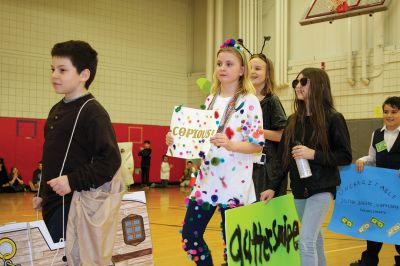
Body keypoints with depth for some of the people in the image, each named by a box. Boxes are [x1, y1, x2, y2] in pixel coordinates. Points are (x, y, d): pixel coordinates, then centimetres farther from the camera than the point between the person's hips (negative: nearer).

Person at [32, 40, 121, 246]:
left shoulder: (93, 113, -12)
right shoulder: (56, 110, 14)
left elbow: (111, 160, -19)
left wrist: (73, 181, -23)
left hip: (75, 203, -8)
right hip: (52, 202, 8)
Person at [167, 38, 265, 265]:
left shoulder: (249, 102, -6)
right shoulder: (211, 100, 12)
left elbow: (258, 145, -10)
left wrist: (230, 145, -26)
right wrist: (177, 140, 0)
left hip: (234, 182, -6)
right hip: (206, 179, 6)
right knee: (190, 235, 7)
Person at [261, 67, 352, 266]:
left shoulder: (333, 119, -8)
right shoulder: (293, 120, 8)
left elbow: (345, 156, -10)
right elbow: (282, 156, 8)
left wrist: (314, 154, -21)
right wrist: (273, 186, 1)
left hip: (322, 188, -6)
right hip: (299, 189, 6)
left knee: (306, 240, -14)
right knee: (314, 238, 17)